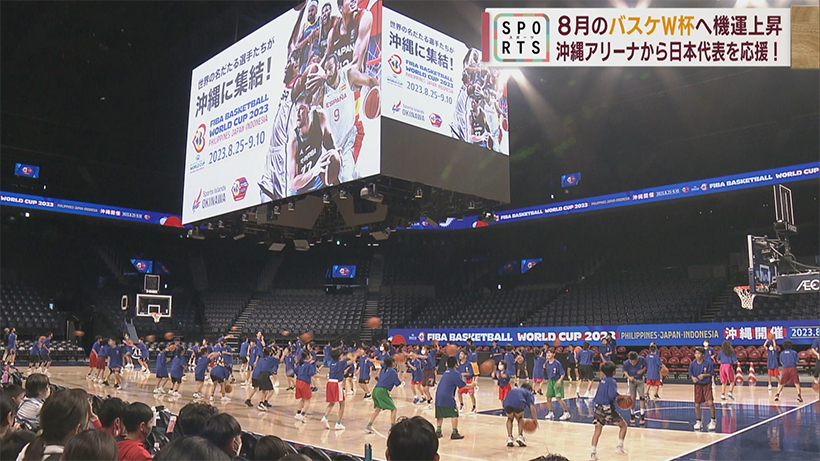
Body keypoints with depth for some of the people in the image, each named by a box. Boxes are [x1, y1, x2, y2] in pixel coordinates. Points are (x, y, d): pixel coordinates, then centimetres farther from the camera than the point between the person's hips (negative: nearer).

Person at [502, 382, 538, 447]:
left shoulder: (513, 390, 41)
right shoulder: (529, 393, 30)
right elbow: (532, 407, 14)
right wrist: (535, 420, 24)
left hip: (507, 404, 3)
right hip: (519, 403, -3)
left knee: (510, 419, 30)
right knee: (520, 418, 28)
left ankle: (509, 437, 18)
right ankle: (520, 436, 15)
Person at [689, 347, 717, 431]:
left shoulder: (708, 363, -11)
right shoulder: (692, 364, -4)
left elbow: (711, 373, -5)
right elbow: (690, 373, 3)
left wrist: (704, 375, -20)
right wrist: (693, 378, -17)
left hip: (707, 385, -2)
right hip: (697, 385, 3)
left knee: (710, 402, -13)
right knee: (697, 405, 4)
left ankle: (713, 421, 8)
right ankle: (698, 422, 21)